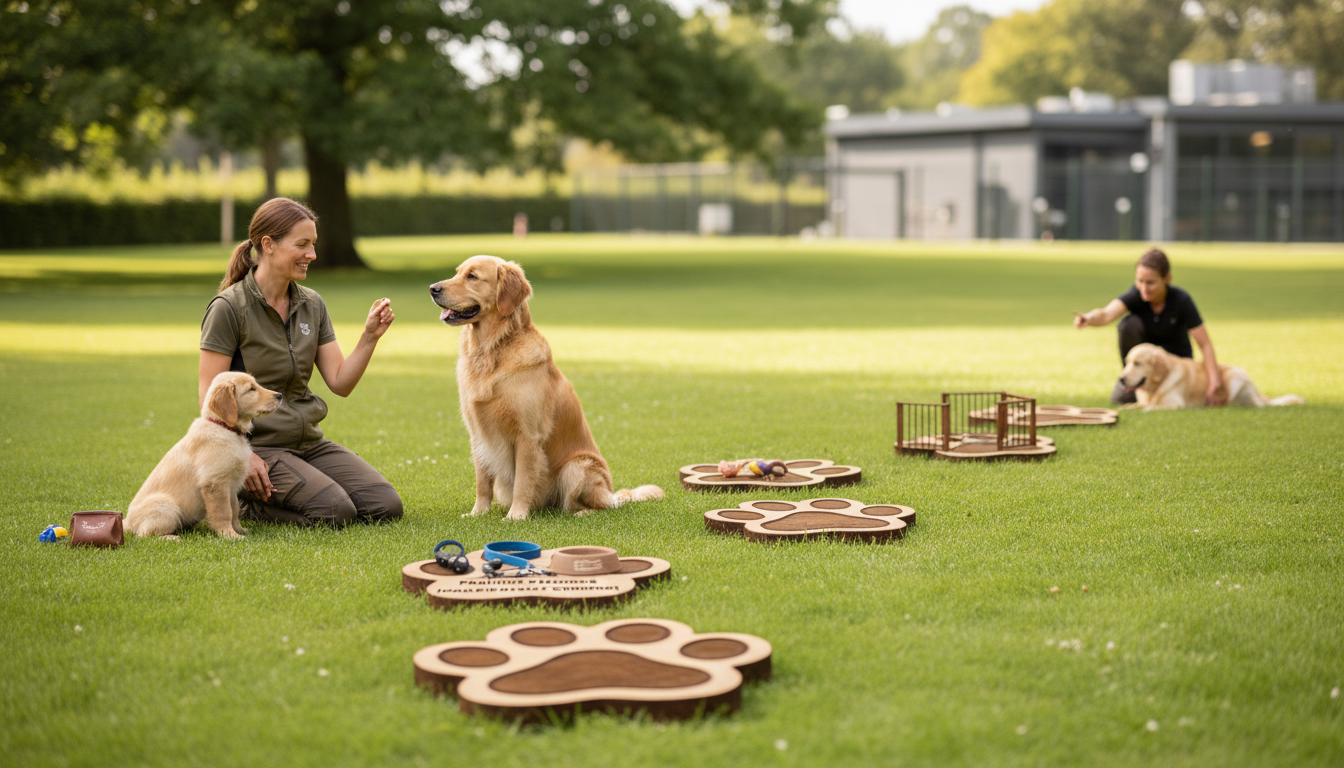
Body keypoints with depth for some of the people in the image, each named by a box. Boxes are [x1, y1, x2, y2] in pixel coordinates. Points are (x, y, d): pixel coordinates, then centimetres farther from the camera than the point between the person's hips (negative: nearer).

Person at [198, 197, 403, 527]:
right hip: (258, 446, -7)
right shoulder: (228, 308, -11)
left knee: (386, 506, -9)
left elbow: (340, 383, 5)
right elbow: (211, 397, -12)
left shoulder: (311, 305, 9)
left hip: (309, 443, 7)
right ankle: (243, 499, 0)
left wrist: (369, 337, -9)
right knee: (335, 511, -26)